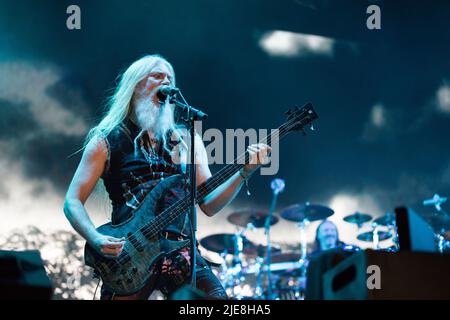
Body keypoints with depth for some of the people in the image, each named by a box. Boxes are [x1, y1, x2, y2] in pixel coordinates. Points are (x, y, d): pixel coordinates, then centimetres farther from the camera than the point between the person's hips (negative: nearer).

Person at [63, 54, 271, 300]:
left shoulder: (186, 140, 15)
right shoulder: (107, 141, 6)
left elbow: (209, 205, 10)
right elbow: (73, 201, 2)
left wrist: (244, 172, -5)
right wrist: (96, 239, -15)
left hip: (181, 253, 3)